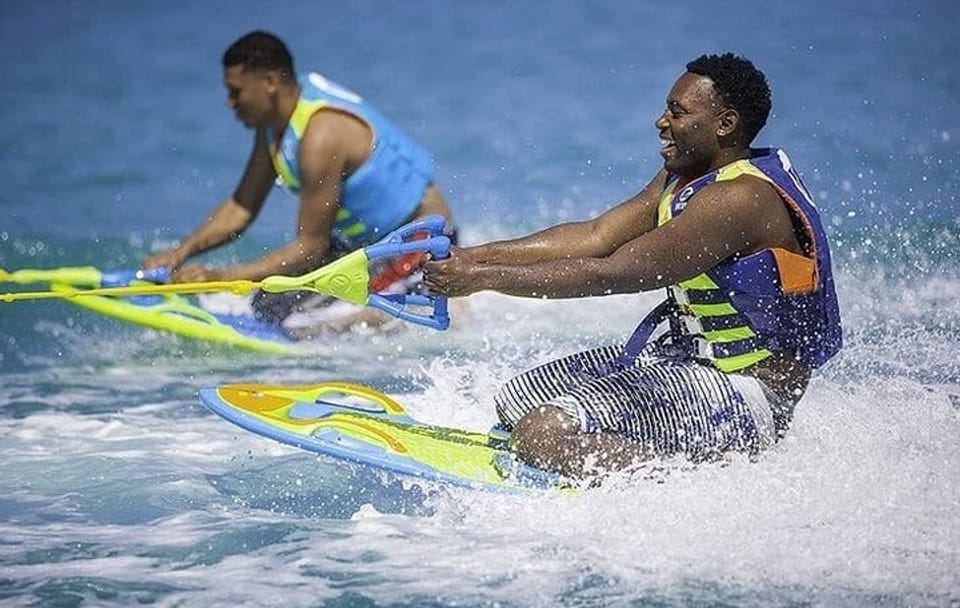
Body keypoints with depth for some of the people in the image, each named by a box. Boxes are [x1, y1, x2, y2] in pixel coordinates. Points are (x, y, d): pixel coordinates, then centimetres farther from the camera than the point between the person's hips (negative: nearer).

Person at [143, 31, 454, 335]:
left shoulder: (321, 135, -28)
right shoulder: (274, 119, 1)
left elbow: (310, 247, -25)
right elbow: (241, 208, 9)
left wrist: (219, 276, -27)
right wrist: (181, 252, -6)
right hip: (363, 240, 10)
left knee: (297, 322, -20)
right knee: (268, 305, 6)